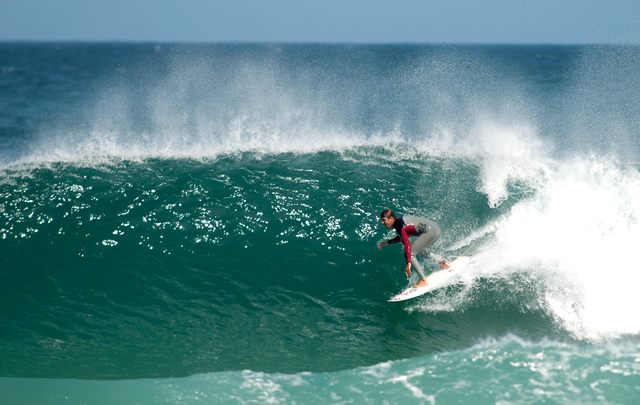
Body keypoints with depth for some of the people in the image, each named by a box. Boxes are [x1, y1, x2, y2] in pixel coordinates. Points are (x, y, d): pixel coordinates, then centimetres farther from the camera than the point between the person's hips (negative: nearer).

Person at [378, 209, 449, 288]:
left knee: (409, 254, -10)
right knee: (420, 251, 33)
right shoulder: (399, 220, 13)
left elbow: (407, 244, -24)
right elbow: (402, 237, 30)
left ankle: (423, 280, -10)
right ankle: (443, 263, 39)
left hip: (430, 232, -10)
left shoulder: (399, 226, -16)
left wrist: (409, 263, -27)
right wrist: (387, 242, 27)